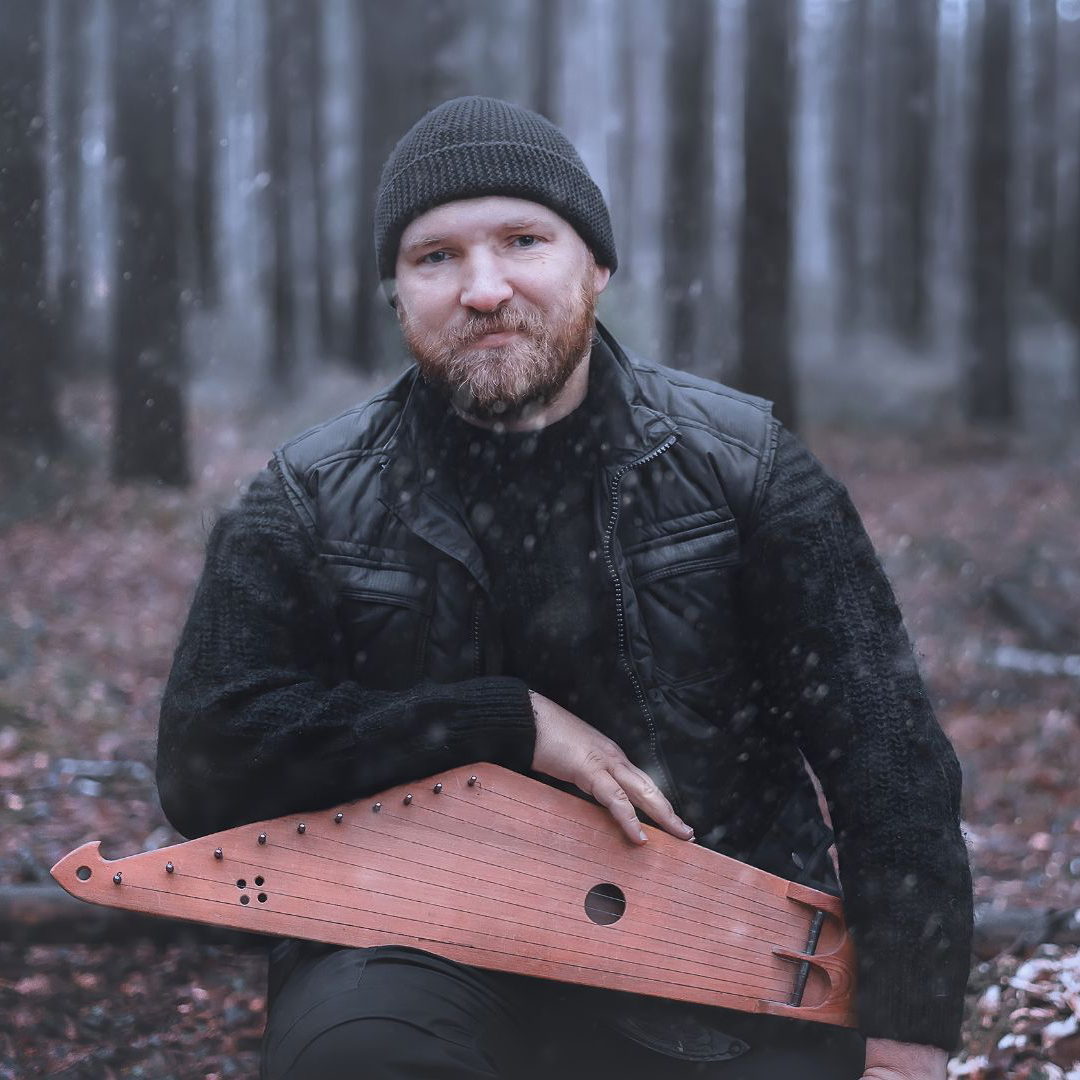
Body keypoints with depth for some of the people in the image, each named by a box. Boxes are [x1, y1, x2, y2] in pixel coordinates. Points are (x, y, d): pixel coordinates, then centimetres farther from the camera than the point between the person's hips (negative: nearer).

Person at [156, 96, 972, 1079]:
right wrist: (509, 721, -15)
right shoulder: (310, 505, -1)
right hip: (426, 953, 0)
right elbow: (203, 761, -10)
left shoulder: (738, 465, 0)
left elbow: (885, 751, -1)